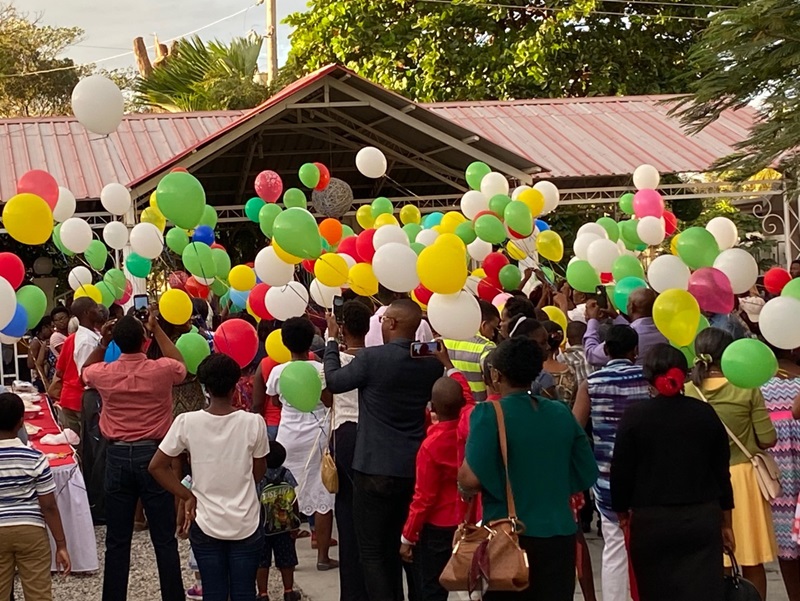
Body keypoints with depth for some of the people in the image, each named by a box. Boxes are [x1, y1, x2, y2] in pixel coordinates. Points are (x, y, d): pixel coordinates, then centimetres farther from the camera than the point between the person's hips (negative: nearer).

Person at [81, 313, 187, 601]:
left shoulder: (104, 374, -4)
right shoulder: (162, 370, -10)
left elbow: (85, 372, 22)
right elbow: (181, 365, 16)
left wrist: (102, 343, 14)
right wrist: (157, 329, 16)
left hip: (118, 456, 2)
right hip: (153, 455, -2)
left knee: (117, 541, 8)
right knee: (164, 539, 5)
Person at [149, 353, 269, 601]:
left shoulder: (187, 422, -10)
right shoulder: (253, 423, -11)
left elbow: (157, 466, -5)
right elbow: (259, 473, 1)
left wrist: (187, 497, 1)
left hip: (206, 525, 0)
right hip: (246, 525, 0)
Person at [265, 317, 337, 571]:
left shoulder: (278, 372, -4)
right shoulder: (320, 369, -10)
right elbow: (330, 402, -7)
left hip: (288, 437, 2)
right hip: (316, 435, -2)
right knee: (322, 496, 4)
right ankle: (323, 556, 6)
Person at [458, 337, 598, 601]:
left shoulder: (489, 414, -10)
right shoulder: (561, 412, 5)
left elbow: (471, 479, -19)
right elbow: (587, 474, 7)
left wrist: (462, 483, 3)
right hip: (559, 535, 4)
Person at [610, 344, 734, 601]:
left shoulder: (635, 416, -6)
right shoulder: (706, 414, 2)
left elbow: (621, 471, -3)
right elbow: (722, 471, 7)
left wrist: (622, 511, 14)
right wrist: (726, 523, 16)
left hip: (652, 521, -2)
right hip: (703, 519, 2)